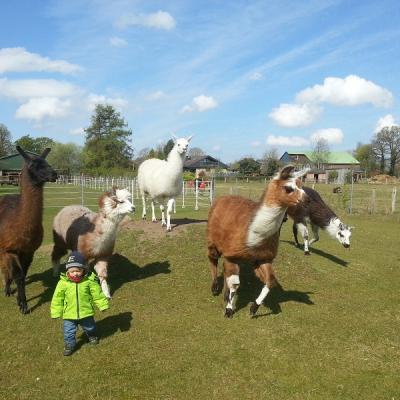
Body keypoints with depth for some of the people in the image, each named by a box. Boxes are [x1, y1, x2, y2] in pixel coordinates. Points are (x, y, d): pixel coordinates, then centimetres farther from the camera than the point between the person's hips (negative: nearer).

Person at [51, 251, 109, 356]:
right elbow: (57, 299, -6)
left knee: (89, 327, 24)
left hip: (86, 312, 1)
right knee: (69, 331, 10)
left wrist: (102, 305, -2)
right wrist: (56, 313, -2)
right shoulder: (63, 283, -15)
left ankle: (92, 336, 53)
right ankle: (69, 344, 35)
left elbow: (97, 294, -6)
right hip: (69, 314, -1)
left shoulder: (89, 281, -16)